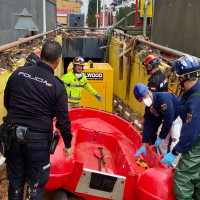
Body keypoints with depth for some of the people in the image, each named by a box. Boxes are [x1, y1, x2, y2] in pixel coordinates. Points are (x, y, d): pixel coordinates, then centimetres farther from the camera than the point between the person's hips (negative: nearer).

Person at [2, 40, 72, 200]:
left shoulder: (18, 73, -2)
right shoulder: (57, 86, -11)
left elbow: (6, 103, 9)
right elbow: (63, 120, -8)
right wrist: (68, 144, 4)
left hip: (11, 136, 4)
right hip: (38, 139, -3)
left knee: (15, 179, 21)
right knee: (36, 183, 14)